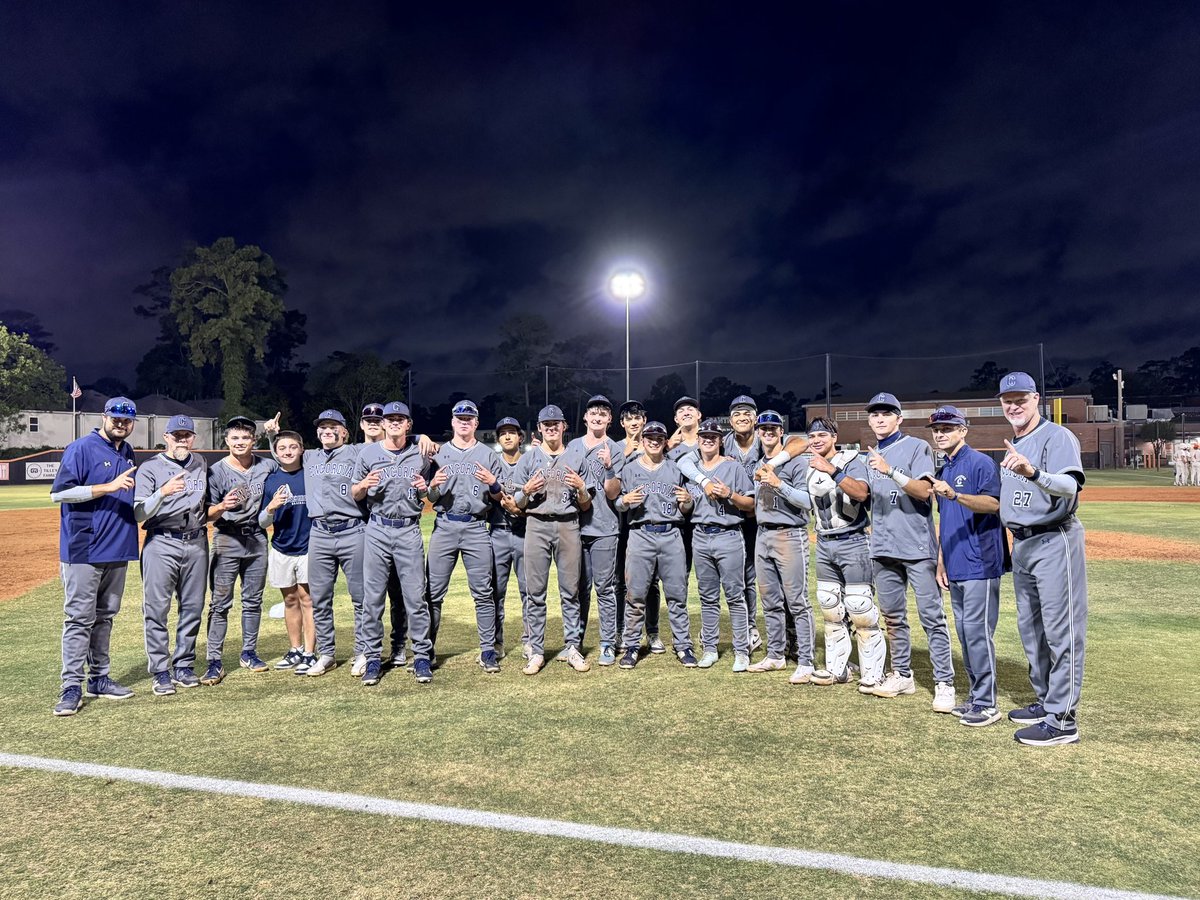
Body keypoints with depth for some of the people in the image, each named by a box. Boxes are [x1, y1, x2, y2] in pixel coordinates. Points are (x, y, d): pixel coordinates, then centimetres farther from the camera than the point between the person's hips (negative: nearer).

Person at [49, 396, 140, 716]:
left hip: (117, 550, 7)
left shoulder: (128, 453, 14)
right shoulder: (81, 449, -8)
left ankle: (98, 678, 23)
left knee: (105, 616, 14)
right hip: (83, 550, -7)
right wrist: (108, 487, -22)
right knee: (79, 618, -5)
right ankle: (72, 688, 1)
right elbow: (59, 493, -16)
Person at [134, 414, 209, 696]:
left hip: (196, 543, 4)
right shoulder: (149, 468, -1)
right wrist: (163, 492, -26)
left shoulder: (201, 465, 14)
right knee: (156, 609, -3)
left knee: (193, 608, 8)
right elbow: (139, 514, -11)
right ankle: (160, 672, 5)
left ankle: (184, 666, 19)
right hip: (161, 543, -4)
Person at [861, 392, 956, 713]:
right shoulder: (870, 456, 15)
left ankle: (944, 682, 1)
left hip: (917, 546, -6)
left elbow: (924, 491, -17)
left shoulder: (916, 447, -3)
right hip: (883, 548, 6)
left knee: (931, 616, -4)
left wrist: (890, 471, -27)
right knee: (893, 616, 13)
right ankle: (902, 675, 25)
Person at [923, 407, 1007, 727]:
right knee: (964, 633, 13)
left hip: (979, 565, -9)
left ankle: (987, 705, 2)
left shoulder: (981, 462, -7)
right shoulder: (943, 471, 18)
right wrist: (941, 562, 17)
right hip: (956, 568, 9)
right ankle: (975, 697, 22)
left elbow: (993, 504, -20)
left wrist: (954, 495, -33)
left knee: (977, 631, -7)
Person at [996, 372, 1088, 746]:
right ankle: (1045, 701, 31)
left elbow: (1070, 486, -29)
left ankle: (1061, 720, 0)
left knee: (1061, 631, -5)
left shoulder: (1057, 437, -11)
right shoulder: (1012, 447, 16)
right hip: (1022, 544, 9)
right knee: (1030, 628, 17)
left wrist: (1033, 472, -45)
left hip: (1055, 542, -9)